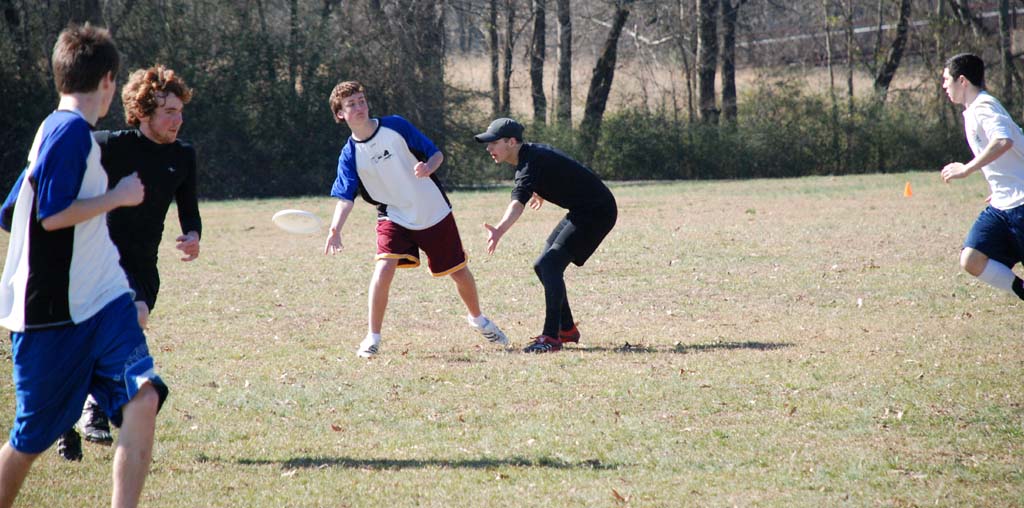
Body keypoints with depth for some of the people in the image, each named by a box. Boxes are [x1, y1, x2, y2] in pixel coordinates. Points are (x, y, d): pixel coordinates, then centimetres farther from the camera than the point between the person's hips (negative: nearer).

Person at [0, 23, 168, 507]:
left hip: (103, 303, 8)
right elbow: (53, 213, -22)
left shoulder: (56, 129, 15)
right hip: (53, 312, -8)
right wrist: (118, 195, -10)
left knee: (142, 400, -13)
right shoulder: (72, 130, -13)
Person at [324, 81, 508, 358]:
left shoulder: (395, 126, -10)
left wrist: (428, 168, -27)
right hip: (394, 218, 0)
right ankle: (373, 338, -11)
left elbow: (436, 153, -3)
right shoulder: (350, 155, -8)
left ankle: (478, 319, 37)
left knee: (459, 271, 9)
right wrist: (335, 230, -32)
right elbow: (345, 198, -14)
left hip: (434, 212, 0)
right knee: (384, 268, -23)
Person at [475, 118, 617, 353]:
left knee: (550, 265, -22)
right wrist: (542, 193, 48)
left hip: (598, 212, -11)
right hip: (581, 211, 11)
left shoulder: (531, 164, -25)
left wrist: (499, 231, -60)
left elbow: (518, 204, -44)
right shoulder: (533, 152, 6)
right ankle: (567, 330, 23)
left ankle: (551, 337, -24)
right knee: (543, 266, 13)